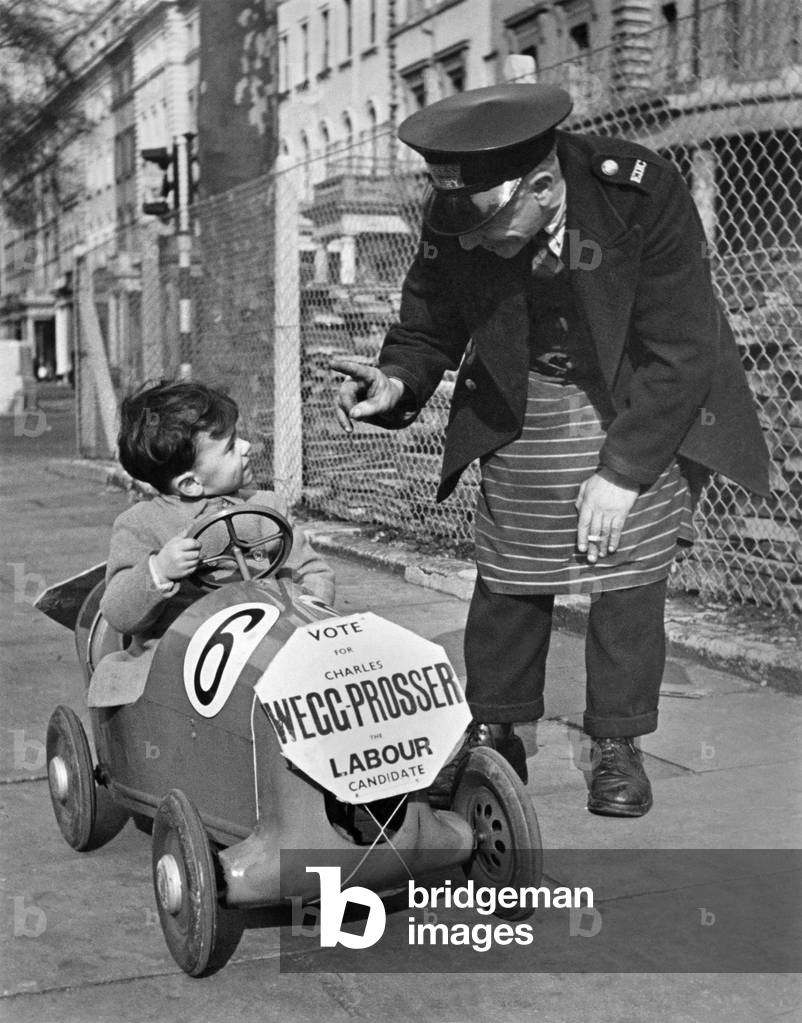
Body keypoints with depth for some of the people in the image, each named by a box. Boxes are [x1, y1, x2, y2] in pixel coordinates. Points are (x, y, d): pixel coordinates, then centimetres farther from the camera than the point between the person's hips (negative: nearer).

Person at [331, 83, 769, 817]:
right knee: (506, 571, 4)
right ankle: (493, 733, 19)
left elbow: (679, 353, -24)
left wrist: (621, 471, -24)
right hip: (520, 412, 3)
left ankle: (617, 745, 11)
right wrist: (397, 383, -29)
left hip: (648, 406, -2)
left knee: (630, 574, -3)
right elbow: (430, 323, -6)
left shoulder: (643, 193, -28)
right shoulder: (455, 218, -19)